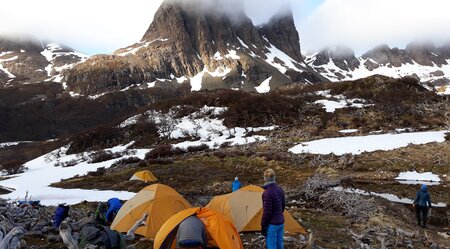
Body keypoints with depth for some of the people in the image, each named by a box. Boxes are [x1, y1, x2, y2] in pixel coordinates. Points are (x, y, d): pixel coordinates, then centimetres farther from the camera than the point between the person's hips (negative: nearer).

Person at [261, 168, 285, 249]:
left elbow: (267, 212, -20)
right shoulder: (279, 189, 2)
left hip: (272, 224, -8)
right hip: (281, 222, 8)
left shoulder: (267, 193, -22)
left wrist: (263, 226, -10)